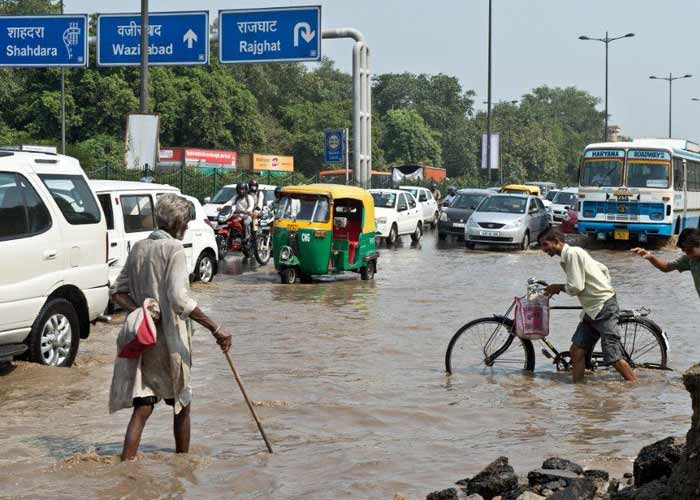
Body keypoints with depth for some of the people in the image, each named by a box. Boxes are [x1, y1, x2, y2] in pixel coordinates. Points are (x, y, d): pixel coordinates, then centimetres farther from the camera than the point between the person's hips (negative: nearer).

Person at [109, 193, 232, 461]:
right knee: (182, 404, 14)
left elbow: (117, 291, 10)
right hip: (169, 339, -6)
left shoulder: (139, 248, 10)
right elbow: (180, 299, -24)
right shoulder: (174, 249, -13)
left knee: (142, 408, 5)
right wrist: (215, 329, -23)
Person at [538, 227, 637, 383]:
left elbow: (576, 287, -18)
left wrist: (558, 287, -1)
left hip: (604, 307, -10)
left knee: (613, 356, -11)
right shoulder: (573, 253, 16)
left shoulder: (572, 253, -14)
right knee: (577, 351, 6)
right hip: (592, 309, 10)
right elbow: (604, 270, 22)